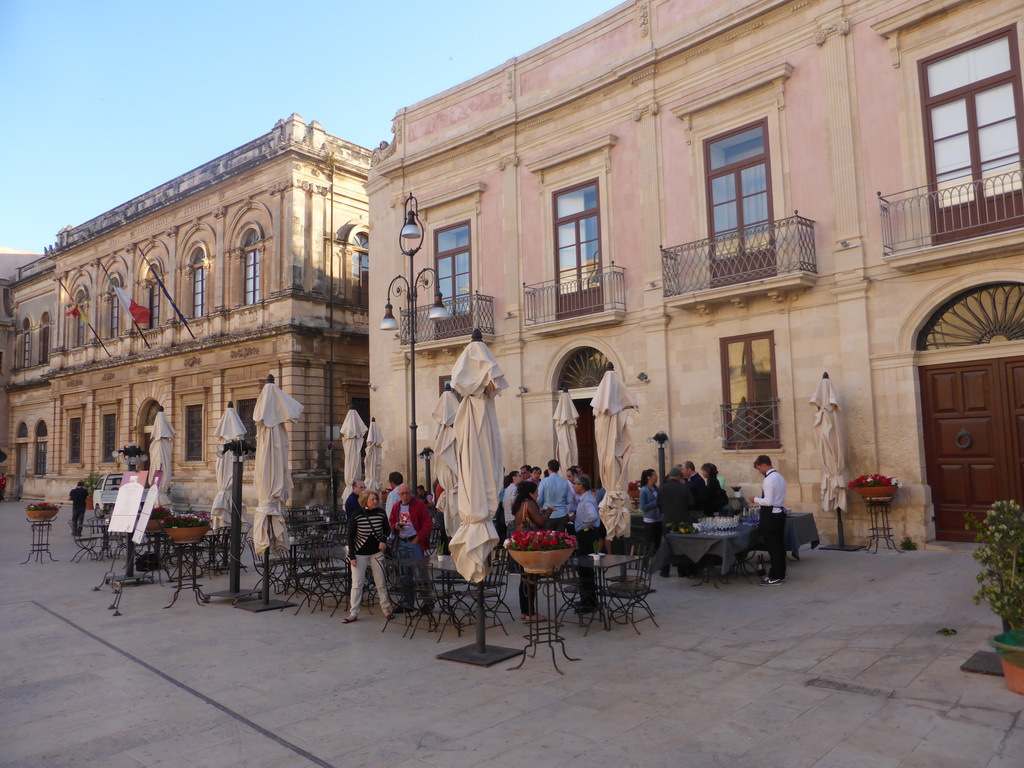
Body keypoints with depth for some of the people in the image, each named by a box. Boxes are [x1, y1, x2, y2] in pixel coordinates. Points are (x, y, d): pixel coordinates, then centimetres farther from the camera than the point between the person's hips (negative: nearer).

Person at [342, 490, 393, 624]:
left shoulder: (381, 513, -6)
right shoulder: (357, 515, -14)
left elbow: (386, 530, 10)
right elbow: (350, 536, -7)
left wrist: (383, 541, -10)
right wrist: (352, 556, -10)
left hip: (376, 552, 2)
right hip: (360, 554, -2)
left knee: (381, 582, 6)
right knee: (357, 583, 0)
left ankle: (386, 609, 18)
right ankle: (353, 613, 8)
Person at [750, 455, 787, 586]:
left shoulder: (769, 479, -18)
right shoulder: (780, 477, 13)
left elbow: (768, 501, -22)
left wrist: (755, 499, -6)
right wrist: (759, 502, 19)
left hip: (771, 516, -10)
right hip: (780, 513, 10)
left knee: (772, 546, -3)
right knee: (779, 545, 15)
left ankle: (775, 577, 2)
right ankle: (780, 574, 23)